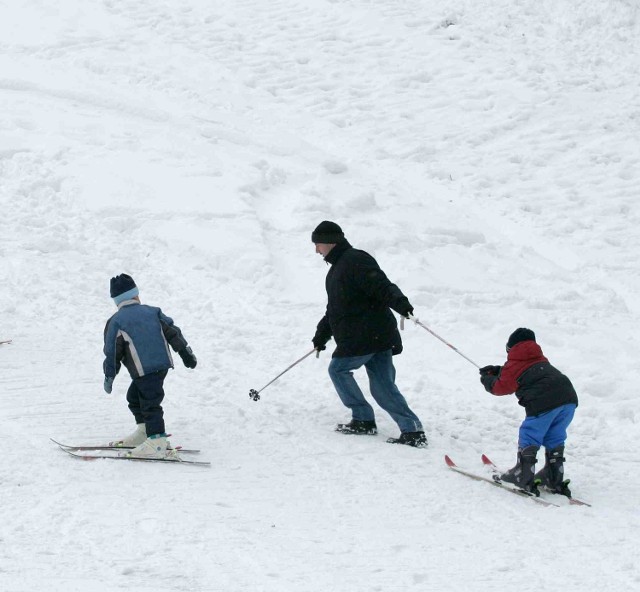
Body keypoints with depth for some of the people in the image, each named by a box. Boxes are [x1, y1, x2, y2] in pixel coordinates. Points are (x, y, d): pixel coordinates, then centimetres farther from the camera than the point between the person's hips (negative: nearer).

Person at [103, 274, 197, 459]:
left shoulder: (115, 322, 2)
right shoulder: (153, 312, 14)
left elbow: (112, 352, 0)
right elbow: (173, 332, 13)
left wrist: (109, 376, 8)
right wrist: (186, 353, 18)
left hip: (144, 370, -7)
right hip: (163, 363, 7)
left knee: (149, 403, -8)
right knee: (135, 396, 22)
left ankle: (157, 441, -16)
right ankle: (143, 432, 27)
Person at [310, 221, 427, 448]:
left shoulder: (355, 261, -10)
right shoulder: (338, 267, 23)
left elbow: (380, 285, -24)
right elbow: (335, 308, 32)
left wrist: (399, 302, -40)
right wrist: (322, 334, 36)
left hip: (364, 336, -9)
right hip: (379, 336, 9)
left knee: (338, 369, 6)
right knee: (383, 386, 4)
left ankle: (363, 419, 8)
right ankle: (412, 430, -5)